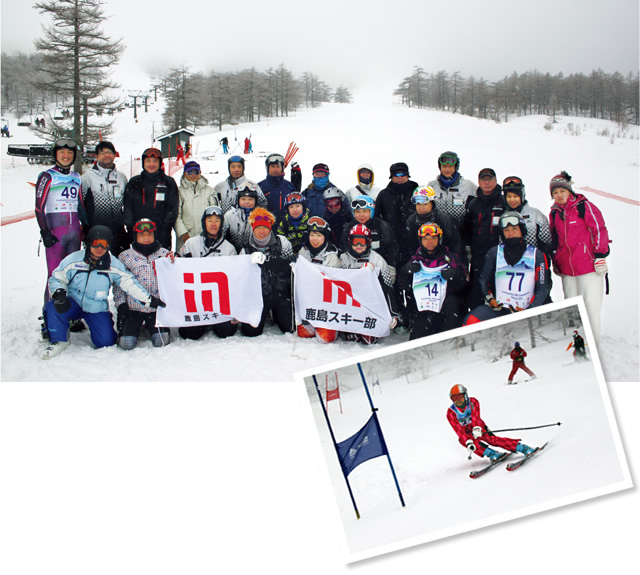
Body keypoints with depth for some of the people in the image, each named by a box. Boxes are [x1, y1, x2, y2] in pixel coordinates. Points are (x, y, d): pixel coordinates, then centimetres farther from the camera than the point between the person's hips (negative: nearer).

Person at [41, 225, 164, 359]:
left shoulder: (114, 265, -6)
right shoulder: (73, 260, -9)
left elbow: (130, 284, -3)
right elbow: (56, 279, -5)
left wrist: (148, 299, -11)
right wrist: (59, 294, -26)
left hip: (97, 309, 1)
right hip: (73, 304, -1)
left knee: (106, 342, -12)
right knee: (53, 307, -32)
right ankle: (59, 341, -8)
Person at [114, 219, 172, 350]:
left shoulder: (164, 254, 10)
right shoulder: (125, 256, 6)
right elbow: (118, 284, 7)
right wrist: (121, 305, -2)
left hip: (157, 308, 1)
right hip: (133, 308, -1)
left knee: (162, 341, -16)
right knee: (126, 343, -13)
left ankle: (149, 326, 18)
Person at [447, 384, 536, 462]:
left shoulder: (473, 402, -14)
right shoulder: (451, 413, -16)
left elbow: (475, 417, -29)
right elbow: (458, 429, -26)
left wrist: (477, 429, -50)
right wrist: (468, 442, -40)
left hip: (479, 428, 0)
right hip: (465, 433, 0)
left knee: (492, 439, -27)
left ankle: (523, 448, -31)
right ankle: (493, 454, -42)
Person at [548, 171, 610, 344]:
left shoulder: (584, 206, -3)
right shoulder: (554, 213, 14)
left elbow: (599, 229, -6)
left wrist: (600, 256, -11)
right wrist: (555, 262, 22)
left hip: (589, 265, -6)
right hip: (566, 269, 6)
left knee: (591, 306, -7)